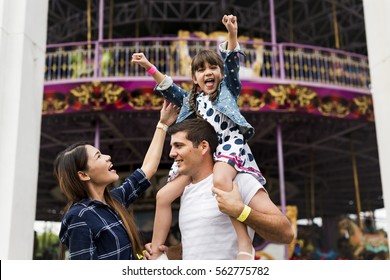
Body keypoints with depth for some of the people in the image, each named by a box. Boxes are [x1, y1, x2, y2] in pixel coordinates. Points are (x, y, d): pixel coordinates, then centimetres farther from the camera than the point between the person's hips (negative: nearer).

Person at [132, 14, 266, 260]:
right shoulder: (192, 100, 23)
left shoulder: (228, 89, 11)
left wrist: (232, 34, -21)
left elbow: (232, 63, -4)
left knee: (220, 180, -42)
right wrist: (149, 67, 21)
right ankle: (155, 252, 6)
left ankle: (245, 242, -39)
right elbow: (169, 88, 28)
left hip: (230, 145, -6)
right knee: (164, 196, -3)